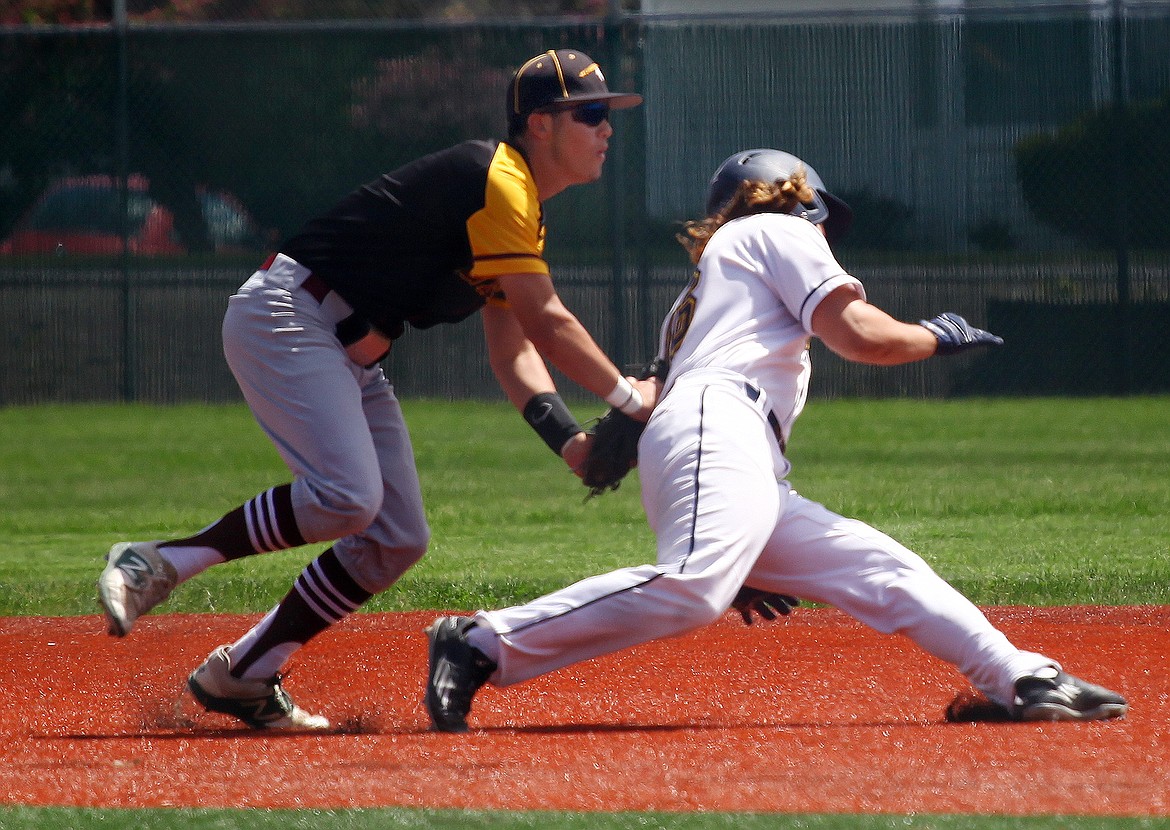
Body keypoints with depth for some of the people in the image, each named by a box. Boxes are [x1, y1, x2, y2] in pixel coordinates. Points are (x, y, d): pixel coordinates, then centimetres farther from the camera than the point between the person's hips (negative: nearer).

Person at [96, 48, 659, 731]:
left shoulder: (524, 216, 16)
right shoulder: (498, 182, -15)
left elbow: (514, 350, 11)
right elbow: (546, 322, -17)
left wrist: (567, 436, -4)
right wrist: (629, 396, -8)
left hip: (351, 359, 10)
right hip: (284, 316, -10)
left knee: (399, 539, 5)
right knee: (347, 497, -28)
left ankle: (241, 676, 7)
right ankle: (156, 565, -17)